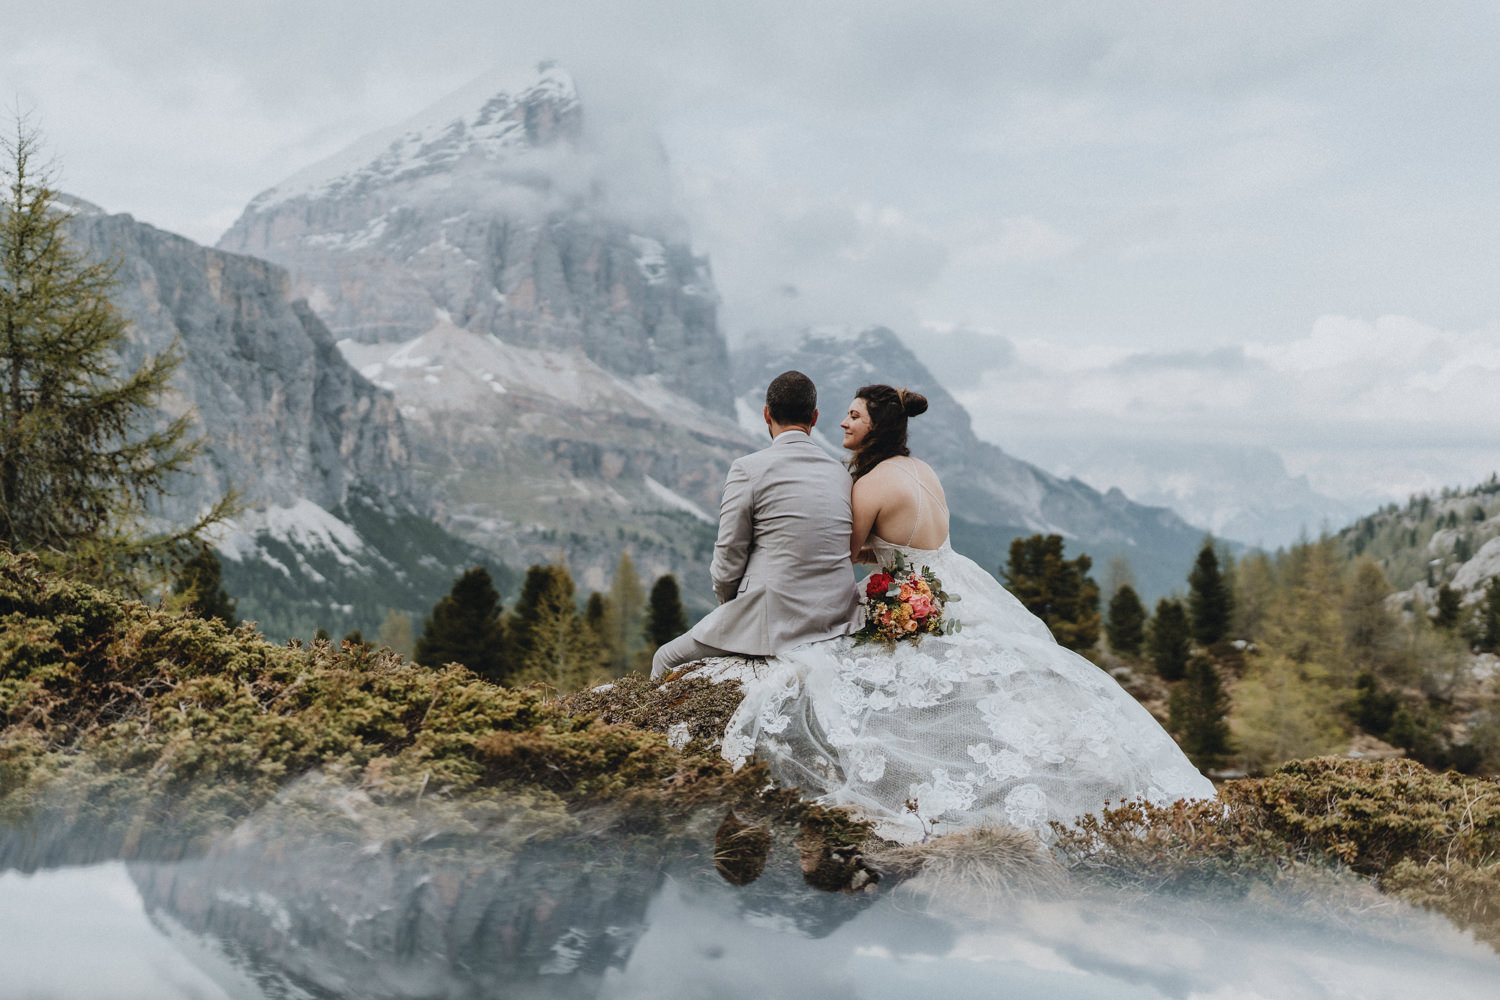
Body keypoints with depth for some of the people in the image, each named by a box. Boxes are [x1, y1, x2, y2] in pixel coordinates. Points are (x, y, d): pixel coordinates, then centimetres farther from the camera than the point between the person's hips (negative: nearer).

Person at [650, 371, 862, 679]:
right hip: (834, 621, 7)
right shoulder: (840, 473, 7)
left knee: (665, 661, 14)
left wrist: (728, 604, 13)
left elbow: (728, 561, -9)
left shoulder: (747, 469, -11)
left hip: (775, 623, -7)